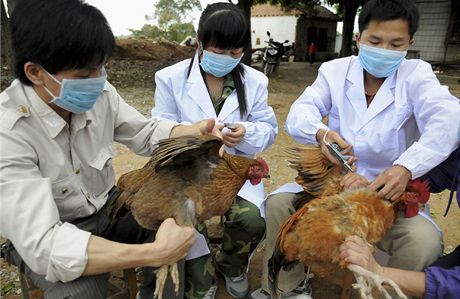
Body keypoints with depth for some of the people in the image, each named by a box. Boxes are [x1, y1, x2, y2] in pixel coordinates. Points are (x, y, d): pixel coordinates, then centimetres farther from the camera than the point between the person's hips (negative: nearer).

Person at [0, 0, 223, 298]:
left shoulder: (100, 93, -16)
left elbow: (146, 132, 1)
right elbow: (42, 244, -36)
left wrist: (195, 131, -20)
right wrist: (155, 253, -42)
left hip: (107, 207, 5)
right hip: (44, 238, -4)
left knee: (179, 229, -13)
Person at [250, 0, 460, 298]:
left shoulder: (416, 75, -4)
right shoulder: (334, 70, 0)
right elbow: (300, 112, -13)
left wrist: (405, 168, -42)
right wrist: (320, 133, -38)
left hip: (391, 190, -1)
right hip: (332, 179, 1)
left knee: (425, 241, -27)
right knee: (278, 203, -18)